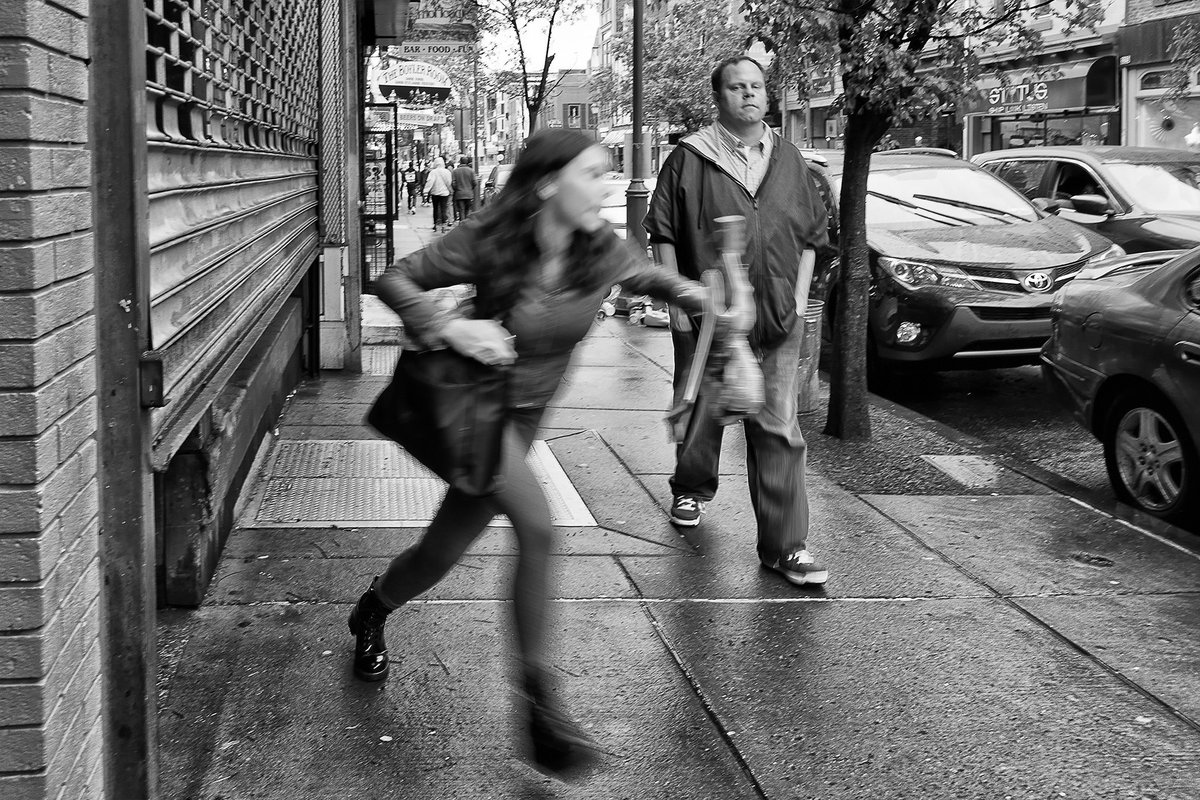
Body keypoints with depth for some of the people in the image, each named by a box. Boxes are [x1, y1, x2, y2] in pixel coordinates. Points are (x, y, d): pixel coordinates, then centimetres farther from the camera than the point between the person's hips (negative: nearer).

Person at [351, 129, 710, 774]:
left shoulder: (602, 251, -10)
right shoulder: (488, 242, -21)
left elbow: (646, 275, 13)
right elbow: (394, 278, -12)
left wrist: (691, 293, -7)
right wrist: (448, 327, -28)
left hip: (523, 416, 5)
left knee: (442, 552, 14)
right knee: (536, 525, -26)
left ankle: (371, 612, 47)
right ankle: (538, 696, -16)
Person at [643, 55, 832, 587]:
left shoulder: (789, 160, 11)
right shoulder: (689, 159, -1)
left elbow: (810, 236, 15)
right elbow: (663, 235, 0)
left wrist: (799, 299, 6)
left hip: (777, 323, 2)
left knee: (779, 432, -4)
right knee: (699, 416, 12)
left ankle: (786, 547, -3)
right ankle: (692, 490, 42)